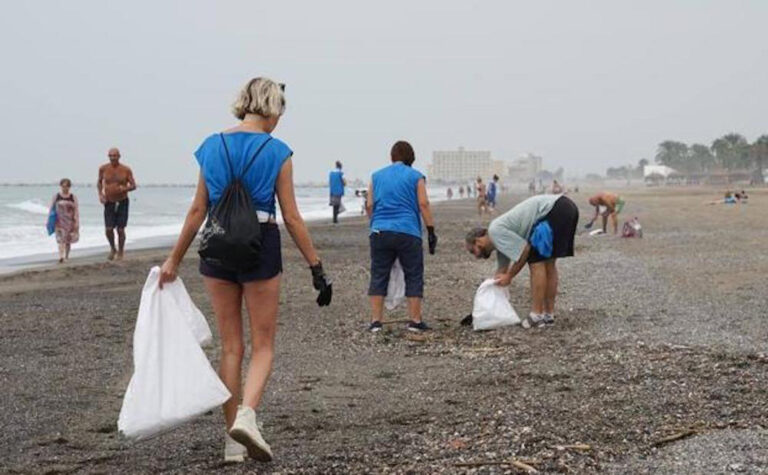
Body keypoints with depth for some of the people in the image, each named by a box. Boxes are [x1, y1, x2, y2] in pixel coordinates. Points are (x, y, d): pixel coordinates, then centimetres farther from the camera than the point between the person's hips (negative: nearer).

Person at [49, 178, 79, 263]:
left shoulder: (73, 197, 1)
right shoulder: (56, 196, 2)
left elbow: (76, 210, 1)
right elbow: (51, 208, 8)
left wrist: (76, 222, -3)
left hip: (70, 221, 1)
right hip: (59, 221, -1)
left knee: (68, 240, 9)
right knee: (61, 239, -13)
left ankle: (67, 256, 26)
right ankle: (61, 257, -22)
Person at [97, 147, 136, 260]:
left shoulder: (126, 170, -5)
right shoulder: (103, 169, -1)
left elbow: (133, 186, -1)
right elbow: (99, 182, 15)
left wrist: (125, 188, -21)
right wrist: (100, 194, -1)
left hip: (122, 203, -1)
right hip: (109, 203, 1)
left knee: (121, 230, 0)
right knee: (109, 229, -7)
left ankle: (120, 253, 17)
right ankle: (112, 249, 19)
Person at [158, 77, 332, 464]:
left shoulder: (212, 146, 5)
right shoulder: (276, 152, -5)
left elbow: (197, 210, 5)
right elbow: (291, 218, -6)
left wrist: (174, 260, 12)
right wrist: (316, 267, -1)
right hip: (261, 248, -3)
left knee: (231, 347, 12)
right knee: (262, 346, 7)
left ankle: (233, 441, 13)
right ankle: (246, 415, -18)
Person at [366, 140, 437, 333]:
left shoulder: (376, 176, 14)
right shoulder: (415, 176, 6)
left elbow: (370, 205, 10)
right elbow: (423, 204, -1)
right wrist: (431, 231, 0)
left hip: (380, 232, 3)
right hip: (408, 233, -2)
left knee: (378, 277, 6)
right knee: (413, 277, 6)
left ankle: (375, 321, 3)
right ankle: (415, 320, 5)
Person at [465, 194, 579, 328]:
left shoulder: (495, 231, -7)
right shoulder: (500, 236, 22)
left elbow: (524, 249, -10)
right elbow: (502, 269, 30)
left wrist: (509, 276, 1)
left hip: (555, 210, -10)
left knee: (536, 262, -5)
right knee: (548, 263, 16)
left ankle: (536, 316, -4)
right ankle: (549, 314, 18)